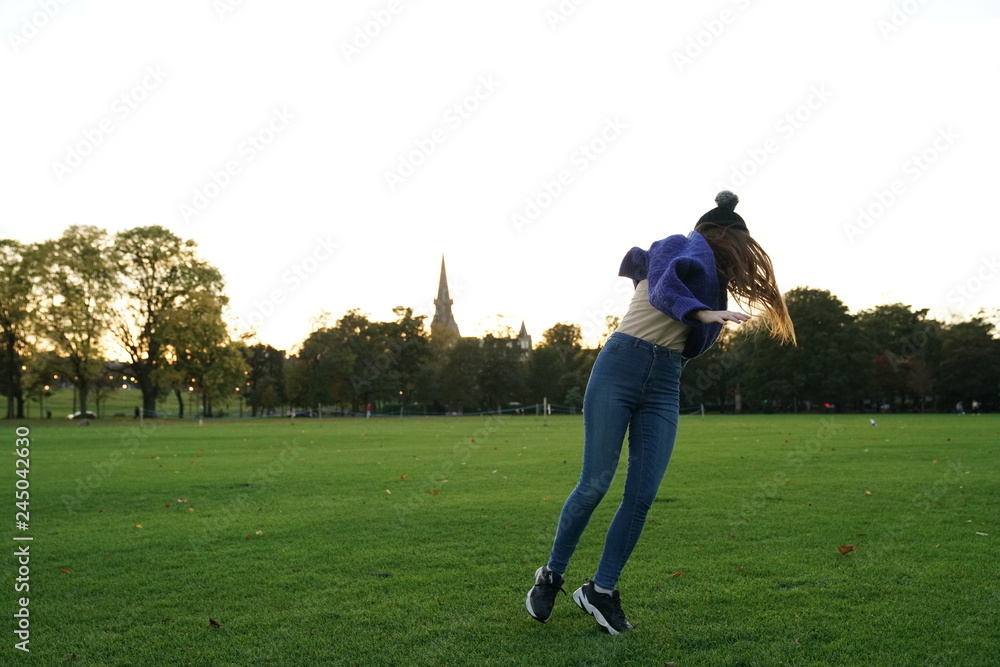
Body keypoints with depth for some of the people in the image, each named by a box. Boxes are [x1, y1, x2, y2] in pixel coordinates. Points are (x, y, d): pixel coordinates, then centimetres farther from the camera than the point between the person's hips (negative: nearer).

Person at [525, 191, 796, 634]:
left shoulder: (710, 279, 24)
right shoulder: (684, 247, 3)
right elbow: (664, 291, -18)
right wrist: (702, 312, -31)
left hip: (664, 386, 7)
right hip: (621, 366, -6)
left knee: (642, 495, -4)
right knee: (596, 482, -7)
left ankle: (600, 591, 7)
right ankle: (551, 575, 11)